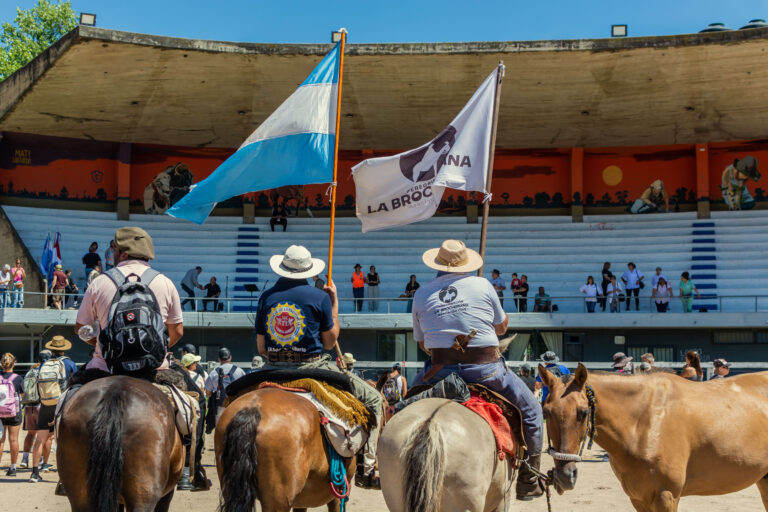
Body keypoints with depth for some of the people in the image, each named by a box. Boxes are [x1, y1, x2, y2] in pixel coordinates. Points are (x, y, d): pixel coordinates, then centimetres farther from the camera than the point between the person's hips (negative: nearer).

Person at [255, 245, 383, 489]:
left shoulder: (266, 297, 5)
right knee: (372, 398, 8)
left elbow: (261, 348, 7)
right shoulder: (319, 297, -5)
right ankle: (367, 468, 2)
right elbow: (330, 342, 3)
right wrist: (334, 302, 9)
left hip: (273, 370, 4)